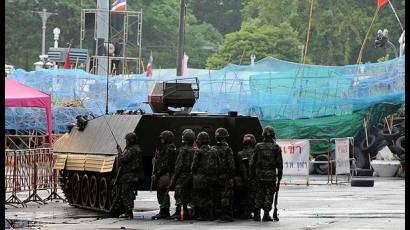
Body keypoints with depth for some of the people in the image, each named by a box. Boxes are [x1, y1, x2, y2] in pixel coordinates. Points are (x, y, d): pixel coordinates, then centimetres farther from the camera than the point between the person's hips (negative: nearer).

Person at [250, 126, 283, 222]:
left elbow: (253, 161, 1)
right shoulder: (276, 147, -4)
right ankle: (266, 215, 0)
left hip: (259, 174, 2)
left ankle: (257, 214, 10)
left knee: (259, 195, 10)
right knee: (269, 195, 4)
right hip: (271, 174, -2)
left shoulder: (258, 146, -1)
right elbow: (279, 163, -3)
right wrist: (279, 174, 7)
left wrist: (252, 173, 9)